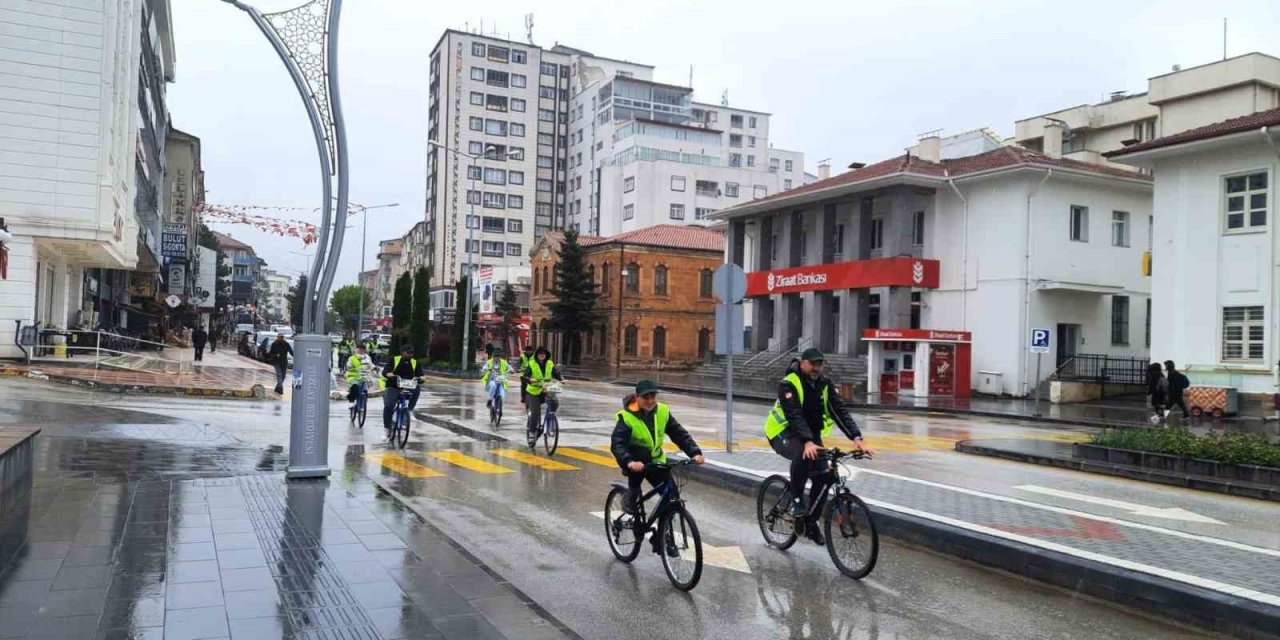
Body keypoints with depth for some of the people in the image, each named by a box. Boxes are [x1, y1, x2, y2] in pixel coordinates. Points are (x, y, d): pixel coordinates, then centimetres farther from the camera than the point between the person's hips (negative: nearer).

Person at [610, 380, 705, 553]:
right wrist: (629, 462, -49)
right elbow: (617, 444, -30)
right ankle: (630, 499, -9)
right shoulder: (626, 417, -20)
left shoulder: (662, 412, -7)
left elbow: (679, 434, -8)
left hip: (655, 459, 4)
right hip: (635, 460, -4)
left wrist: (695, 452, -24)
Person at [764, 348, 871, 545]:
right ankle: (796, 500, -17)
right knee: (802, 455, -36)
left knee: (823, 475, -8)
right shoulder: (789, 384, -21)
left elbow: (840, 411, -14)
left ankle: (811, 523, 10)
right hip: (784, 433, -6)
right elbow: (794, 416, -32)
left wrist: (856, 438, -28)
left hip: (811, 435, 6)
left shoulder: (825, 384, -4)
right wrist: (807, 442, -47)